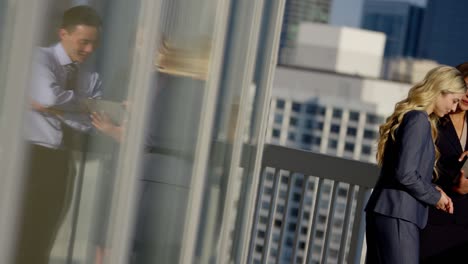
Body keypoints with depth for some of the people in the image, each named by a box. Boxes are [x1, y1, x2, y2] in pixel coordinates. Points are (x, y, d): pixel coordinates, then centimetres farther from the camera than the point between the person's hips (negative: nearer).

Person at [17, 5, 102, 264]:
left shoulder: (91, 76, 9)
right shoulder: (41, 58, -5)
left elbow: (94, 122, -4)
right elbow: (49, 96, -24)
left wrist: (57, 109, -14)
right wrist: (83, 103, -10)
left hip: (61, 160, 5)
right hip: (32, 153, -5)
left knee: (45, 232, 12)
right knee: (22, 230, -4)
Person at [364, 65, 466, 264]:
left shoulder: (409, 116, 17)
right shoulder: (419, 120, -13)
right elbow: (405, 174, -20)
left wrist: (433, 192, 8)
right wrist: (435, 196, -6)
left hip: (387, 212, 10)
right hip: (397, 216, -10)